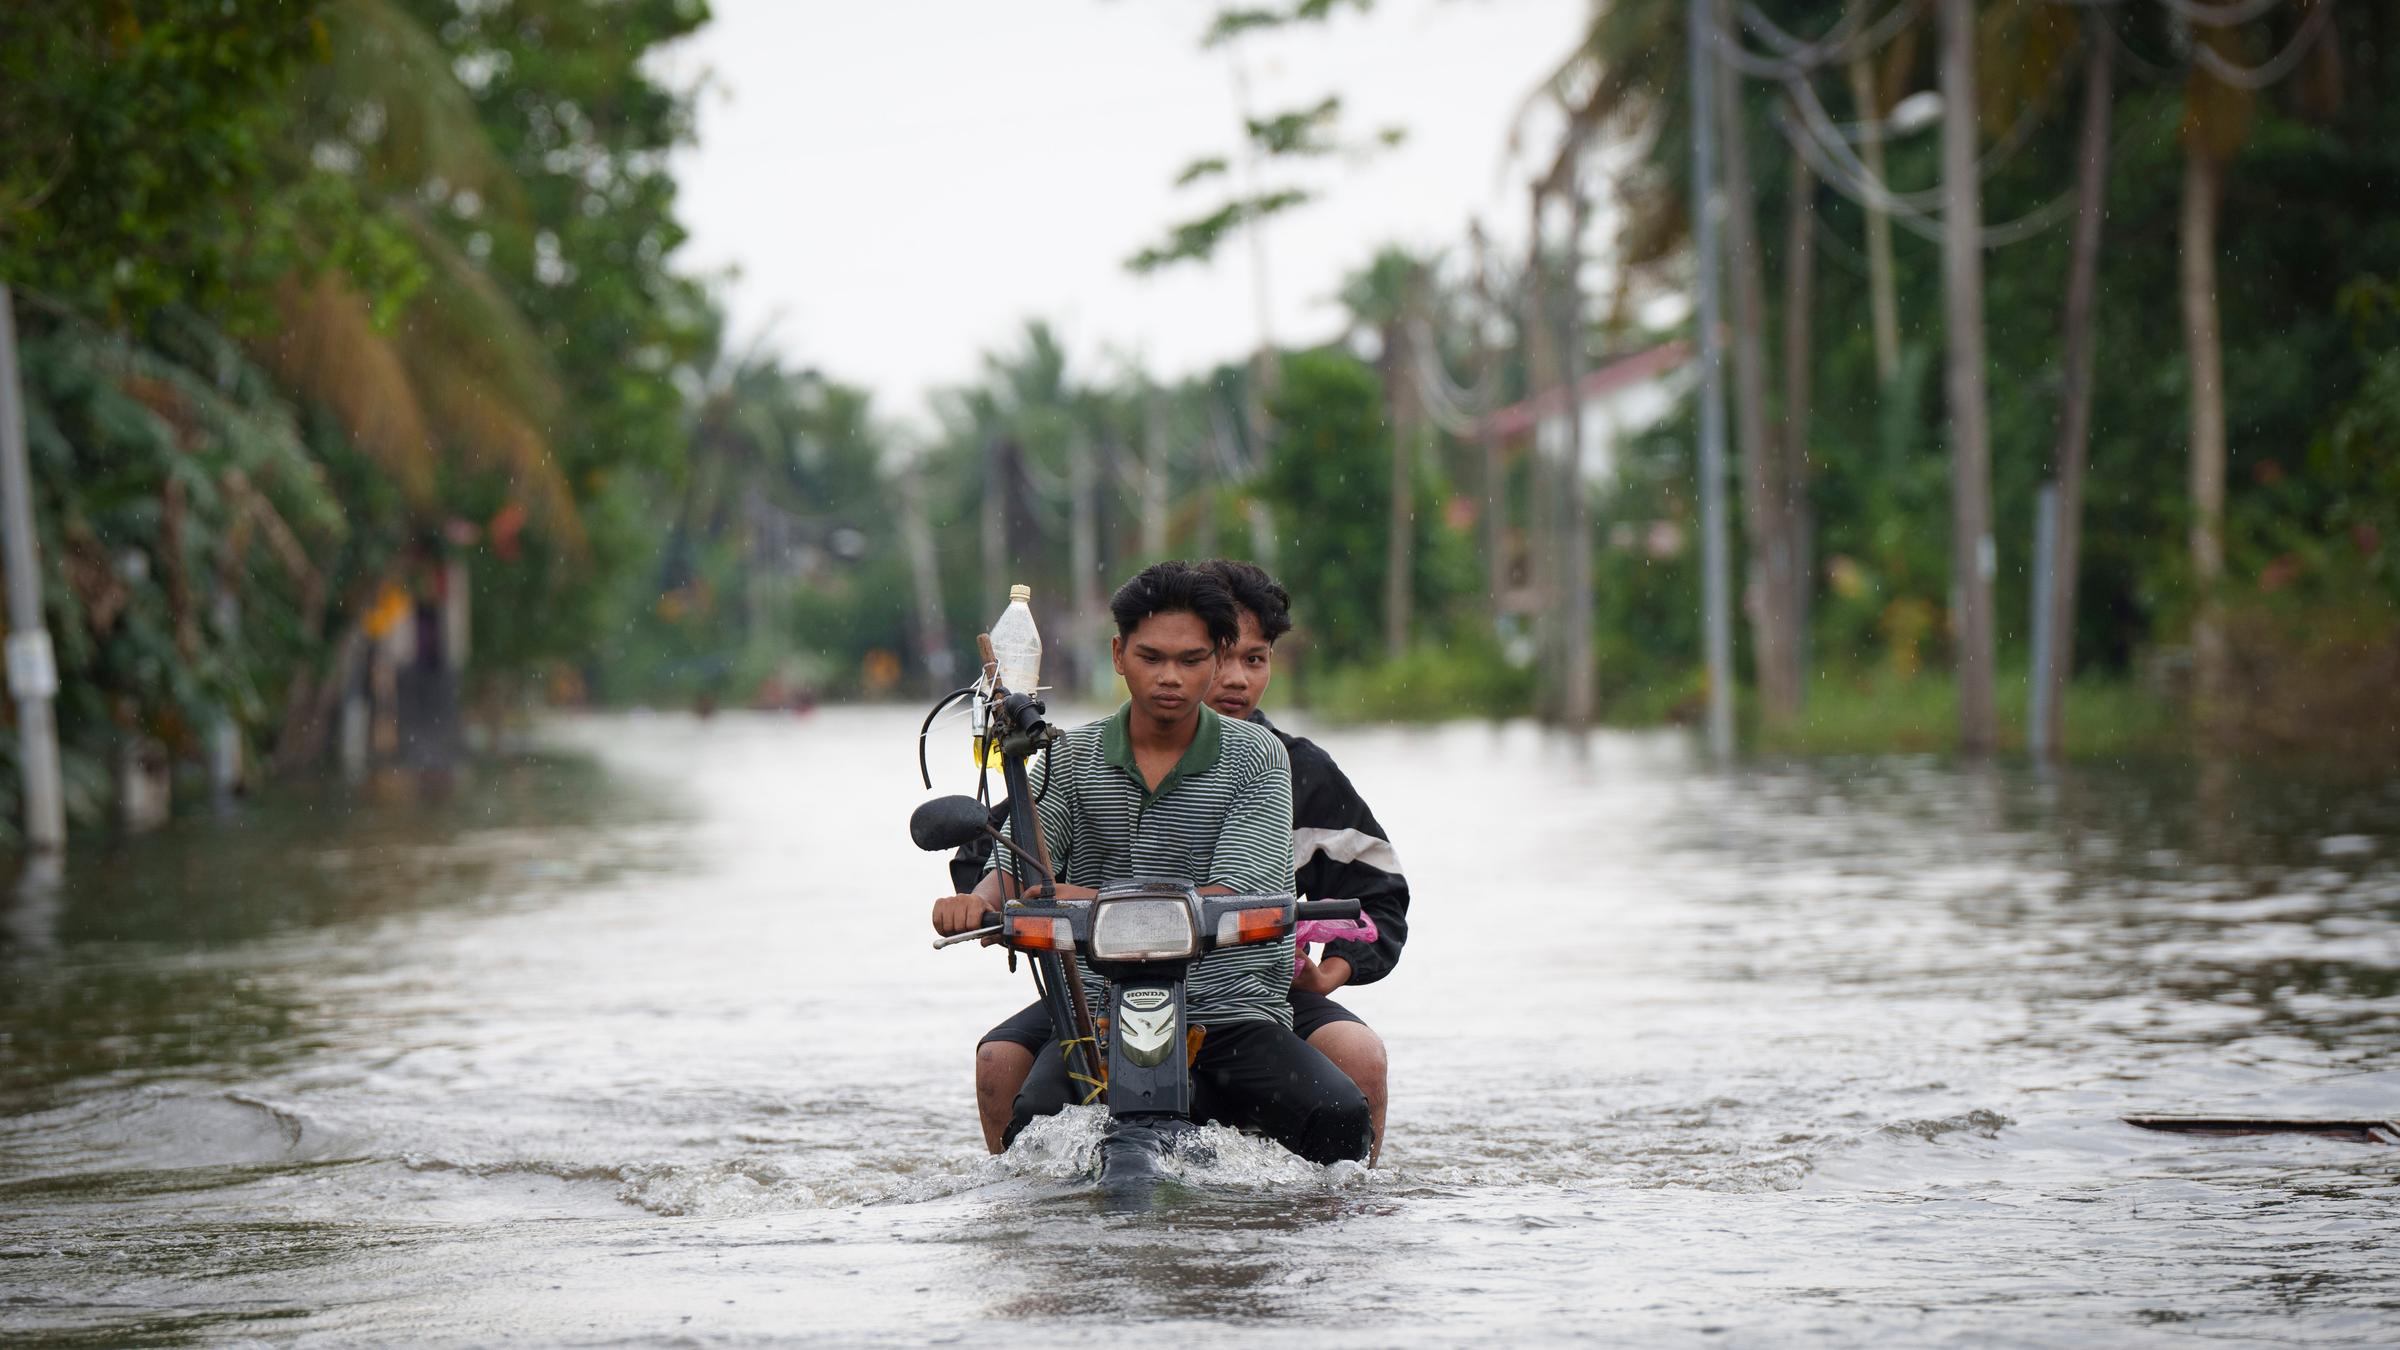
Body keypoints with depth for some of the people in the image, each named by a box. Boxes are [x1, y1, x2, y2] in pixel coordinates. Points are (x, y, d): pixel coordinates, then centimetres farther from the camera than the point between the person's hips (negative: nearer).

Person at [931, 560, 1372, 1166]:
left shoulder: (1256, 757, 1)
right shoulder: (1072, 758, 8)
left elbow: (1239, 894, -12)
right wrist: (978, 901, -25)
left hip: (1233, 1010, -1)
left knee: (1341, 1121, -26)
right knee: (1033, 1127, -28)